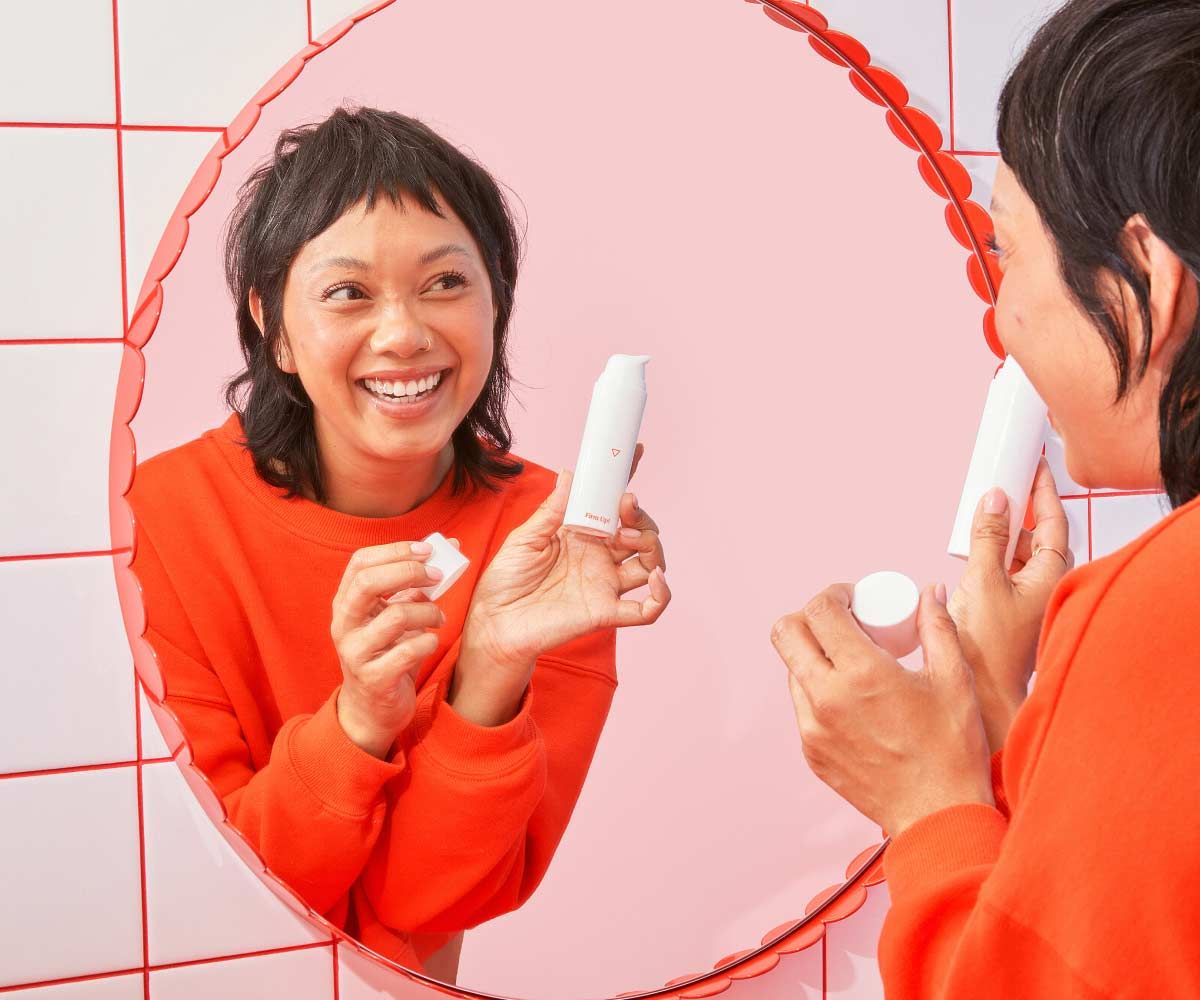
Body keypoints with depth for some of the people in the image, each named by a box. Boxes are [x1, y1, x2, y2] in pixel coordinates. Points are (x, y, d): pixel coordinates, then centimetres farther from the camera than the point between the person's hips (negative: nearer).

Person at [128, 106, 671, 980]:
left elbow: (422, 902, -13)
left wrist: (491, 677, -29)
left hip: (419, 974, 1)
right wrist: (358, 720, -28)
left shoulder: (558, 537, -11)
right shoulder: (162, 517, -15)